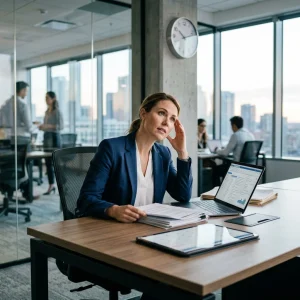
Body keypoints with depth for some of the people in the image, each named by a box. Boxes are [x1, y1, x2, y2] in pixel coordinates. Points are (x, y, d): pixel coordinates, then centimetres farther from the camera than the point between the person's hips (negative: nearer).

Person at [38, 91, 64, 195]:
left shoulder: (57, 111, -7)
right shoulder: (47, 111, 15)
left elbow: (61, 126, -14)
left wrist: (47, 126, -22)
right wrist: (42, 127, 3)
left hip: (54, 137, -8)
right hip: (47, 137, 8)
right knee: (48, 163, 8)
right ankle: (51, 185, 16)